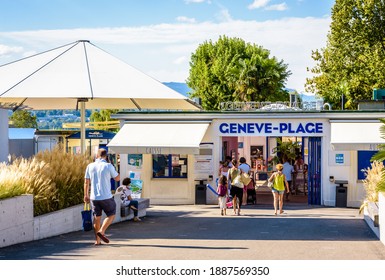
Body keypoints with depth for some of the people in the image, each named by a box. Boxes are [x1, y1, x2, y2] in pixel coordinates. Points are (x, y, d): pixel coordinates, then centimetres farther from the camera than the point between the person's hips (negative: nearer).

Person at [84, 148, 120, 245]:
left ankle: (97, 240, 13)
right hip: (106, 197, -4)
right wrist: (114, 170, 17)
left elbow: (86, 182, 5)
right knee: (111, 215, 13)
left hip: (94, 197, 4)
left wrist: (86, 195, 14)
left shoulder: (90, 166, 2)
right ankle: (101, 231, -6)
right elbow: (117, 178, 2)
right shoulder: (108, 166, -9)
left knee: (97, 217, 12)